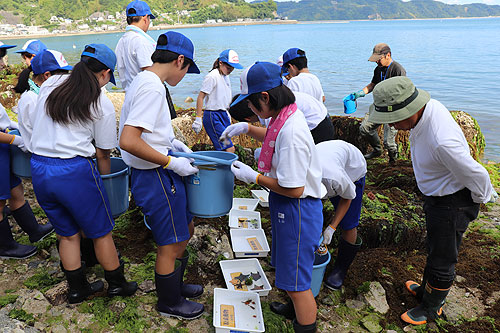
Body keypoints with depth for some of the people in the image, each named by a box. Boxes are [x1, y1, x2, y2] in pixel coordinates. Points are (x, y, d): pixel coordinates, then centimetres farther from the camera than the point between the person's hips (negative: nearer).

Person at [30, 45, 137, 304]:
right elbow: (102, 154, 0)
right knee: (101, 232, 13)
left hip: (38, 168, 6)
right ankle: (117, 284, 29)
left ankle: (77, 289, 33)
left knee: (67, 233, 19)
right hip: (74, 171, -6)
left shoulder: (51, 85, 8)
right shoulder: (102, 105, -5)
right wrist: (104, 182, 14)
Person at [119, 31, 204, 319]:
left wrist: (170, 141, 15)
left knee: (185, 230, 23)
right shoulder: (152, 88, -22)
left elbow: (142, 128, 22)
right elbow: (128, 141, -30)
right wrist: (171, 162, -22)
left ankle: (175, 285, 44)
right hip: (156, 177, -10)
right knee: (171, 245, 8)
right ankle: (170, 303, 31)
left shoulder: (144, 80, 10)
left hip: (162, 174, 10)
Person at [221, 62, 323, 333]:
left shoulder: (291, 132, -31)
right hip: (287, 208, 10)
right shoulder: (286, 115, 0)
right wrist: (247, 128, 10)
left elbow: (294, 189, -28)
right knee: (288, 267, 29)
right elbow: (275, 138, 25)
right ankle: (298, 308, 53)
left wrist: (254, 177, -17)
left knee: (295, 281, 6)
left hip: (298, 210, -10)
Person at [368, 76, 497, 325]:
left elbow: (476, 176, -26)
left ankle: (430, 308, 35)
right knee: (435, 249, 28)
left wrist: (485, 196, -4)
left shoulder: (442, 141, -41)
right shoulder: (428, 106, -12)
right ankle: (426, 289, 51)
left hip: (452, 204, -9)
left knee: (442, 260, 12)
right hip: (436, 196, 9)